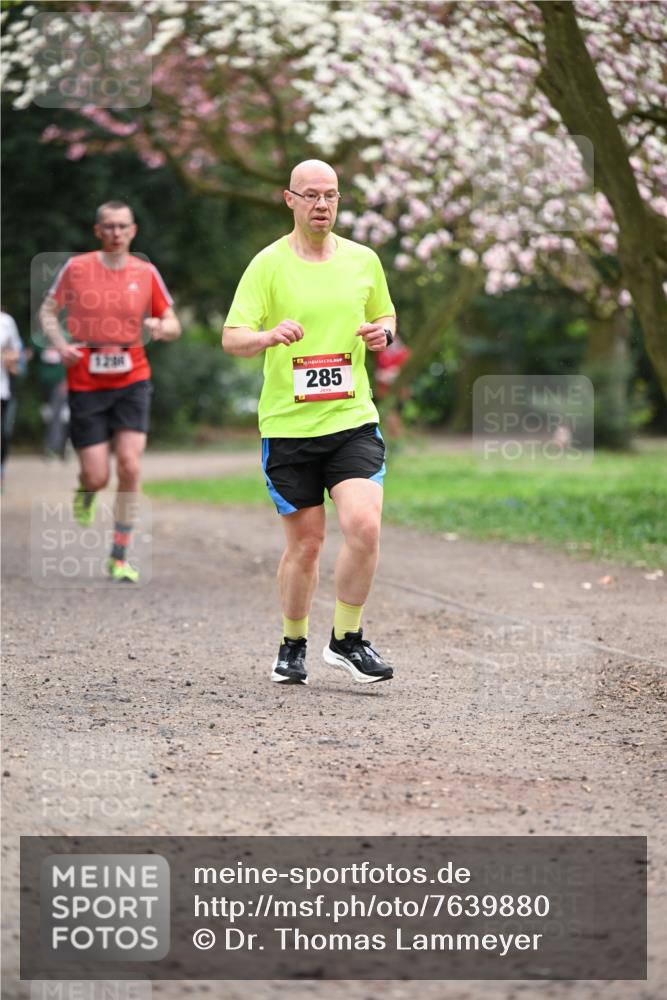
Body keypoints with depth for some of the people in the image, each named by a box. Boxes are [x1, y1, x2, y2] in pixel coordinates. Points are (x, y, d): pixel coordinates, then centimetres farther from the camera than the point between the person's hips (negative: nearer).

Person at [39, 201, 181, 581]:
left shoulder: (146, 273, 2)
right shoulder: (76, 268, -2)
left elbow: (173, 326, 9)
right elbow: (48, 311, 9)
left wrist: (161, 328, -16)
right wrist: (61, 344, -9)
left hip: (132, 380, 1)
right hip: (86, 382, -1)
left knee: (130, 466, -13)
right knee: (97, 476, -4)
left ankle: (120, 557, -1)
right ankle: (85, 492, 37)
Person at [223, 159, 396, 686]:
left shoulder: (364, 260, 8)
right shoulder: (268, 264, -3)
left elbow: (385, 315, 23)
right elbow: (232, 337, -8)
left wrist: (382, 332, -1)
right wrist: (270, 336, -29)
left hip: (353, 419, 2)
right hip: (288, 425, -2)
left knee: (364, 525, -16)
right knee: (305, 543, 4)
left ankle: (347, 638, 3)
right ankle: (293, 646, 26)